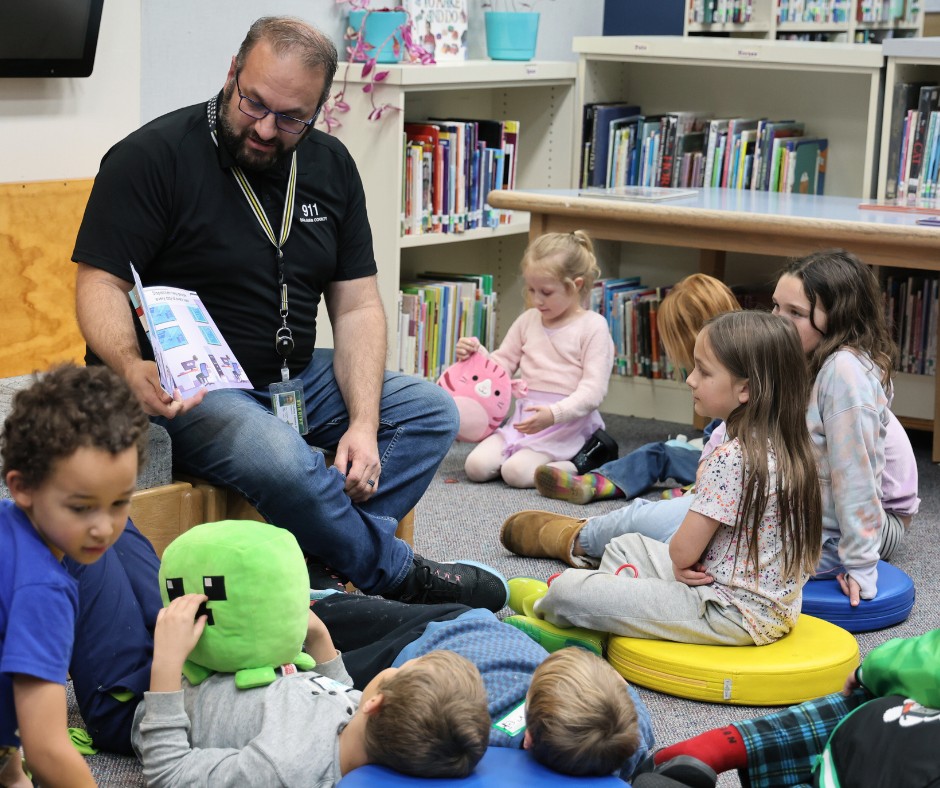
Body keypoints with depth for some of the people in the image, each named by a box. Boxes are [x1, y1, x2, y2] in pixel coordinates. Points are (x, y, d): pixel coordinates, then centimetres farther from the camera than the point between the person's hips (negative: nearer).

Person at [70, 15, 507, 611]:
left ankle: (332, 558, -23)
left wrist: (362, 424, -10)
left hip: (296, 378, 7)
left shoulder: (331, 166, 7)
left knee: (431, 410, -8)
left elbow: (357, 305, 5)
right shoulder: (151, 158, -11)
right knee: (278, 456, -35)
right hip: (185, 389, -7)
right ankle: (399, 573, -10)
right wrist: (130, 366, -37)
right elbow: (101, 285, -14)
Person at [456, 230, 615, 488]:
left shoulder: (592, 326, -4)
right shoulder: (528, 320, 14)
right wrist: (476, 353, -2)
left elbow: (593, 389, -12)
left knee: (516, 471, -27)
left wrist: (554, 414, -27)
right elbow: (501, 365, 21)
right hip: (524, 418, 6)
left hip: (567, 423, -6)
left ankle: (580, 467, -6)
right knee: (476, 466, -15)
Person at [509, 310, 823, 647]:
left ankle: (545, 612, 23)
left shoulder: (731, 458, -24)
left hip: (732, 615, -11)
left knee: (568, 590, -9)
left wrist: (681, 565, 2)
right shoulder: (786, 447, 5)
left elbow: (682, 552, -19)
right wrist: (688, 562, -1)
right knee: (625, 546, 29)